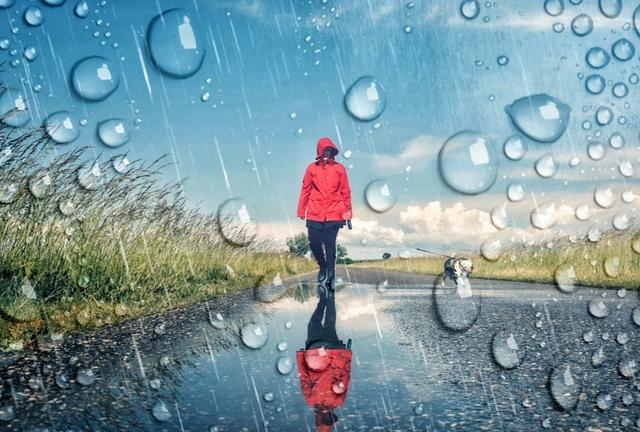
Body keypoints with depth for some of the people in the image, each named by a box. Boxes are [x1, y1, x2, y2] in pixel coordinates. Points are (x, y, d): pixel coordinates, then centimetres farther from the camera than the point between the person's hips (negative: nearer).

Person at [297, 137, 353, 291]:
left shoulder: (339, 168, 3)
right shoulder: (312, 168, 5)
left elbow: (345, 192, 5)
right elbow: (305, 190, 7)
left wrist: (348, 213, 4)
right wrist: (301, 211, 5)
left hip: (334, 214, -1)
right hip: (315, 214, 1)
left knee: (330, 245, -2)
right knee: (314, 243, 1)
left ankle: (331, 276, 8)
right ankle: (322, 267, 28)